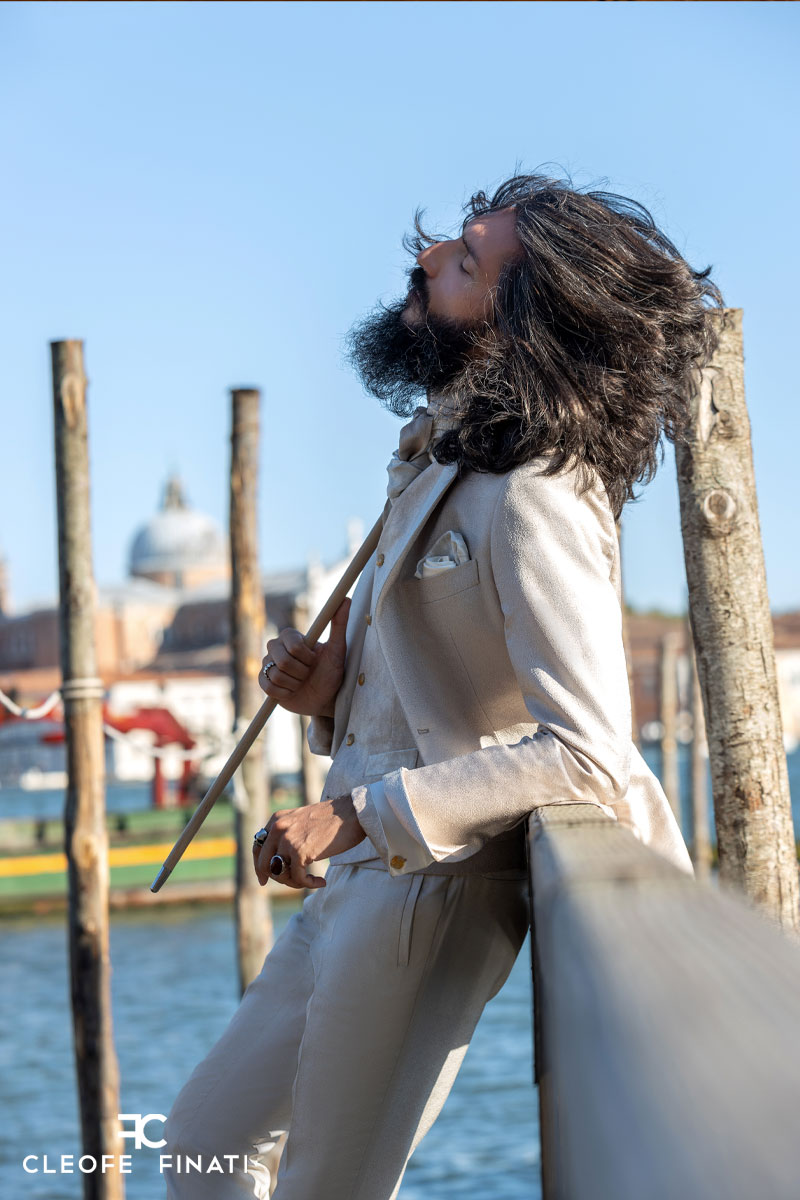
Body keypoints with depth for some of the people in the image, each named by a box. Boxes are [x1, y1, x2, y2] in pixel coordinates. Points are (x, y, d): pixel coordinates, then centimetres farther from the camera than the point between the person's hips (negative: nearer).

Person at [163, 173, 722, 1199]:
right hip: (356, 882, 10)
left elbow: (585, 750, -28)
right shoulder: (444, 459, 8)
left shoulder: (532, 501, -21)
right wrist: (329, 694, 1)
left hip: (431, 885, -10)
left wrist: (353, 813, -26)